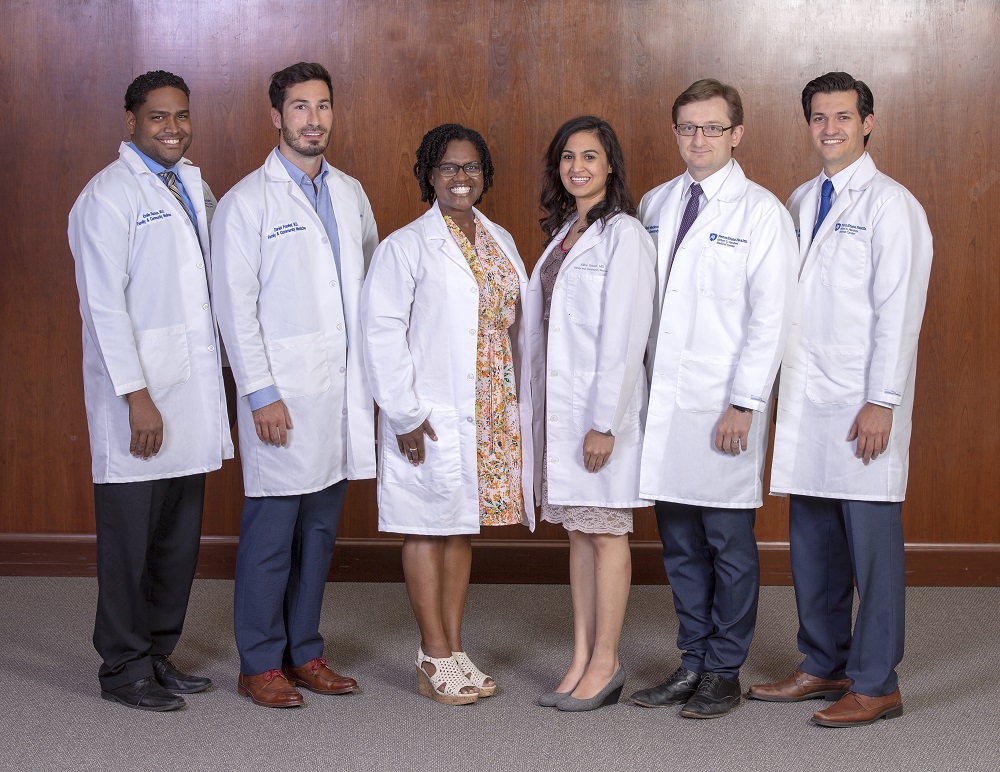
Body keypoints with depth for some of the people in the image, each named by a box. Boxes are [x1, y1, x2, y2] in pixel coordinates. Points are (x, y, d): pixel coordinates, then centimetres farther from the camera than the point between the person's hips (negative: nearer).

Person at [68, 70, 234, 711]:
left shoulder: (194, 186, 14)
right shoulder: (110, 195, -9)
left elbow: (221, 269, 21)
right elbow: (105, 304, -14)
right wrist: (136, 396, -18)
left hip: (193, 390, 7)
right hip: (140, 395, -7)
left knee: (180, 534, 12)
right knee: (131, 535, 2)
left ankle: (159, 654, 25)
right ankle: (125, 669, 13)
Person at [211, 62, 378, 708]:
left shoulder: (351, 194, 13)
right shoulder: (248, 202, -4)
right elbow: (236, 308, -8)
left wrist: (377, 375, 10)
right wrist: (261, 394, -14)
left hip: (344, 392, 6)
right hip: (284, 397, -5)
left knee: (321, 528, 11)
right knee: (272, 532, -1)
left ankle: (304, 652, 22)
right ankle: (260, 664, 9)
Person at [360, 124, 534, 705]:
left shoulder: (500, 241, 13)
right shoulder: (407, 246, -6)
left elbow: (517, 324, 14)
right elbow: (383, 331, -11)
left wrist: (520, 405, 9)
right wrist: (405, 414, -15)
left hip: (492, 415, 6)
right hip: (433, 417, -6)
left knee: (464, 528, 11)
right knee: (429, 529, 0)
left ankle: (456, 650, 19)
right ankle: (436, 658, 8)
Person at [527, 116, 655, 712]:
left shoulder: (623, 234, -11)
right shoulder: (564, 232, 14)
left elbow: (624, 336, -16)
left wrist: (605, 422, -19)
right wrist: (541, 410, 11)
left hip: (602, 405, -8)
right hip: (560, 405, 8)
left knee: (606, 533, 1)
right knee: (579, 532, 11)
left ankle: (606, 663, 9)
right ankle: (582, 660, 18)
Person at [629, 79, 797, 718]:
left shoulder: (762, 212, -5)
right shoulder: (655, 204, 12)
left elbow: (770, 318, -9)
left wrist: (743, 404, -14)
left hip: (723, 407, -5)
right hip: (662, 399, 5)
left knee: (729, 542, 3)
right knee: (680, 540, 11)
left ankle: (726, 673, 14)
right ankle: (693, 662, 23)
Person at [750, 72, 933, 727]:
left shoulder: (891, 205, -6)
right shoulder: (800, 202, 15)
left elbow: (899, 312, -11)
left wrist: (881, 402, -16)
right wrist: (784, 388, 13)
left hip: (862, 403, -7)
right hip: (806, 401, 7)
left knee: (872, 546, -1)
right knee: (812, 542, 12)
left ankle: (876, 684, 7)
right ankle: (824, 667, 24)